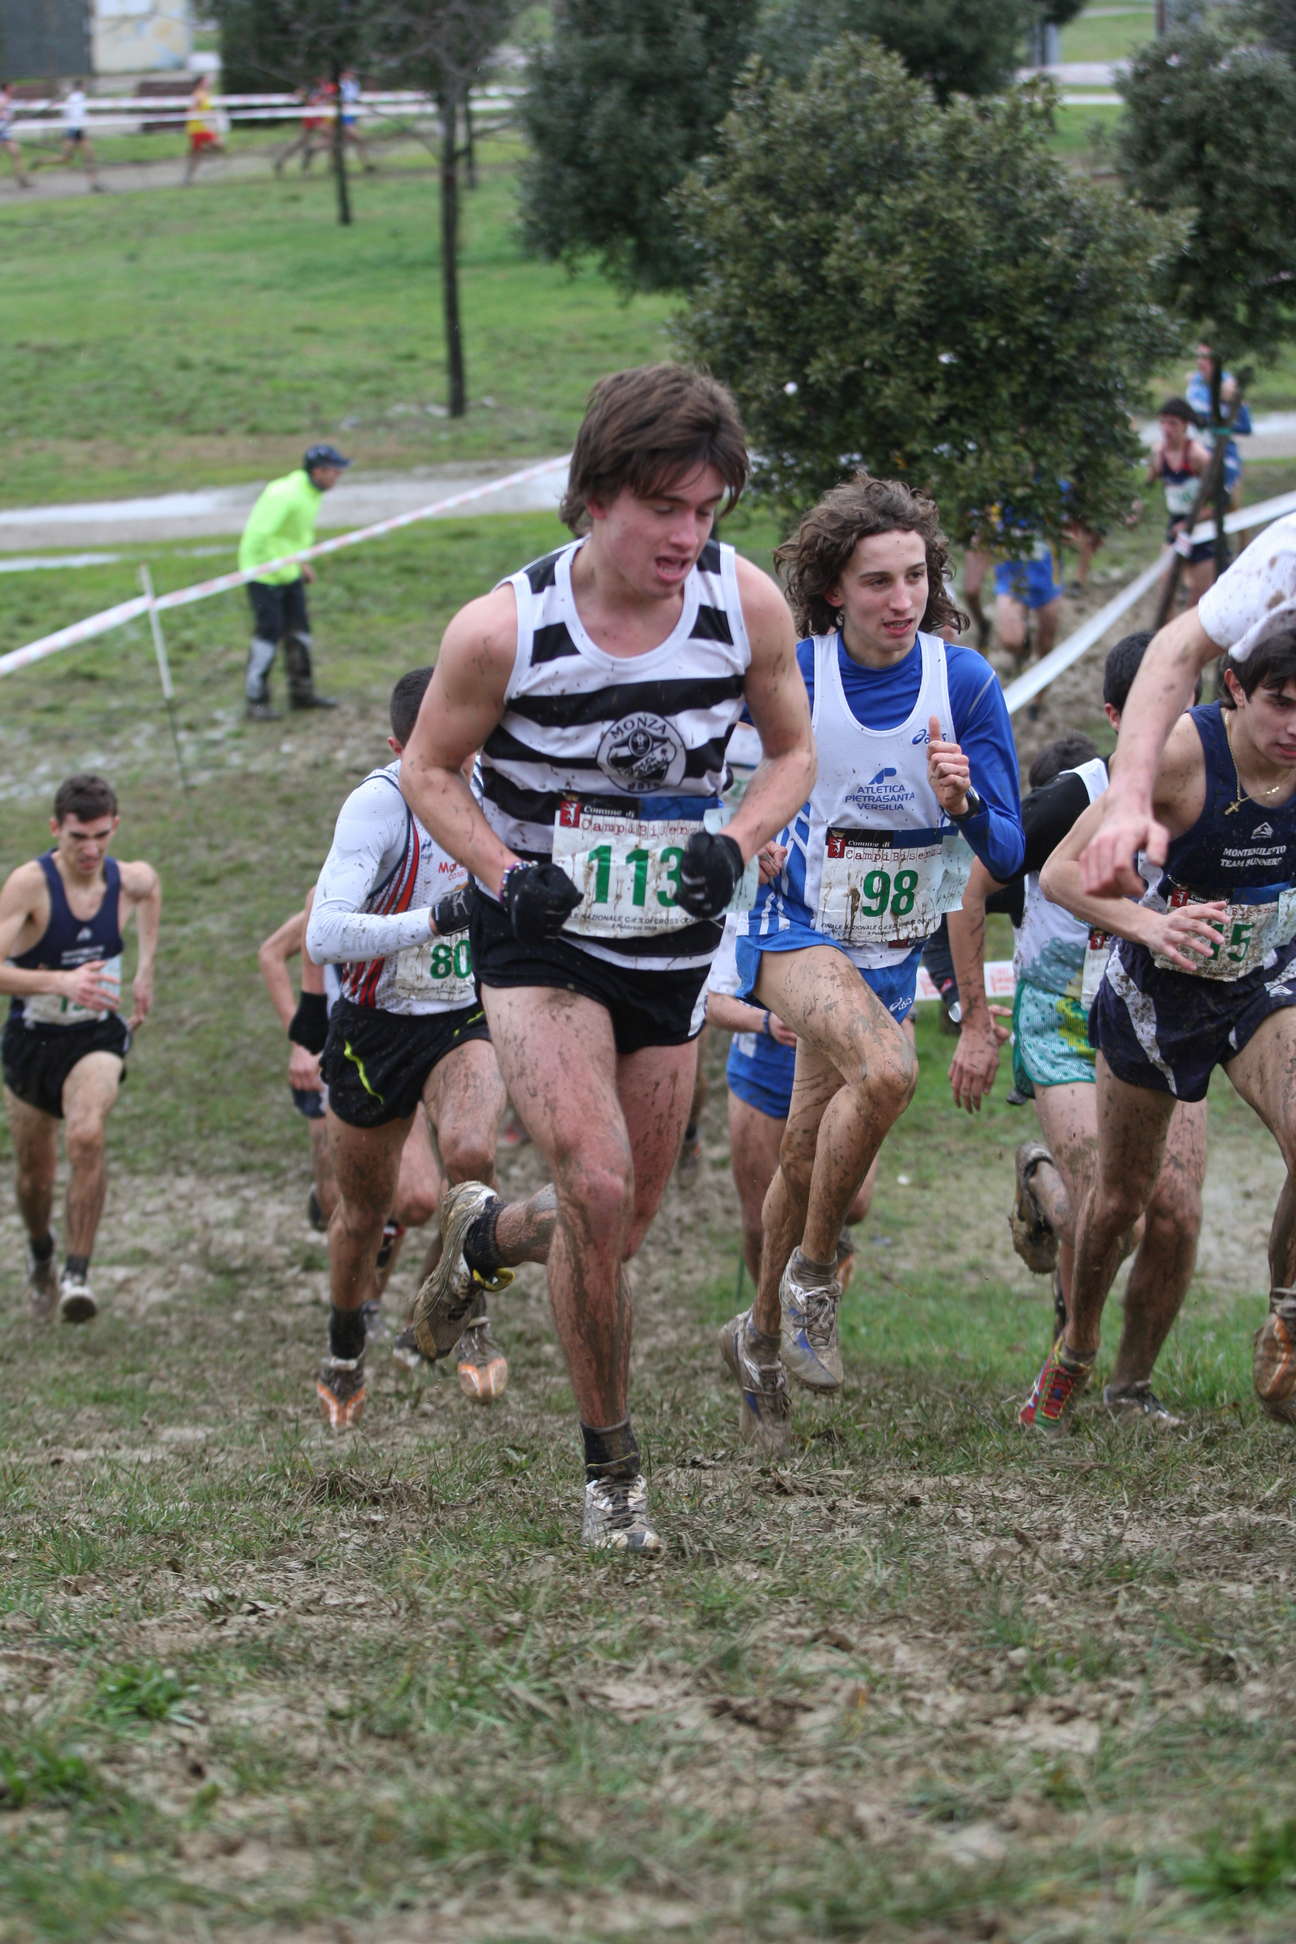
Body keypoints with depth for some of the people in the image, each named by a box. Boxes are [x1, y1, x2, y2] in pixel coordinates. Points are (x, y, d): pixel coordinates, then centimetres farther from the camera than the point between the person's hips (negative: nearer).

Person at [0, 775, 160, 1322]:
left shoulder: (131, 880, -10)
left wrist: (145, 969, 14)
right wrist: (60, 981, -48)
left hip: (98, 1036, 1)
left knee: (87, 1137, -29)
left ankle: (78, 1273, -24)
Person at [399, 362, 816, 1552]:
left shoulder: (747, 605, -12)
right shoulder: (503, 628, -19)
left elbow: (793, 751, 5)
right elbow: (430, 769, -3)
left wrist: (736, 843, -14)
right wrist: (504, 870, -19)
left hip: (671, 947, 4)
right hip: (541, 939, -4)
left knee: (626, 1223, 11)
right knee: (598, 1192, -21)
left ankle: (483, 1237, 47)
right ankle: (611, 1465, -4)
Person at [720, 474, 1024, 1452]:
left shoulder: (965, 681, -10)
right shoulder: (789, 674, -14)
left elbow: (1008, 852, -8)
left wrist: (962, 803, -27)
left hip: (892, 948, 3)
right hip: (795, 929, -3)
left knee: (808, 1155, 10)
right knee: (886, 1069, -31)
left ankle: (763, 1337, 34)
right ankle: (812, 1276, -13)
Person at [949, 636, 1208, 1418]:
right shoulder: (1075, 799, -17)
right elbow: (973, 889, -6)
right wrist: (976, 1025, -6)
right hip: (1067, 1024, -4)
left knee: (1177, 1221, -8)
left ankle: (1134, 1383, 15)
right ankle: (1043, 1182, 18)